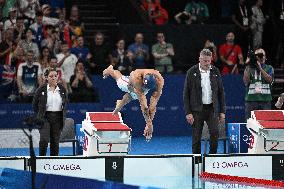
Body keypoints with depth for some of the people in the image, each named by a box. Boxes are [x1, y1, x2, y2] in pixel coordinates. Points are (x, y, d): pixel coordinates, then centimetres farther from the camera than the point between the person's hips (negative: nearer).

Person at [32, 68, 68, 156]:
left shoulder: (62, 89, 6)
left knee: (55, 141, 5)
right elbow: (35, 104, 6)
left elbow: (65, 103, 19)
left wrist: (63, 115, 11)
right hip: (45, 118, -3)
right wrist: (40, 115, 4)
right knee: (44, 140, -17)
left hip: (58, 118, 3)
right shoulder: (41, 89, -3)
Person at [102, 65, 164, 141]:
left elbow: (153, 104, -46)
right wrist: (149, 123, -55)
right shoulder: (136, 77, -54)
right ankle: (110, 70, 66)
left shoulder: (159, 81, -48)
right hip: (130, 83, -1)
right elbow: (143, 103, -54)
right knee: (119, 79, 32)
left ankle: (120, 104, 65)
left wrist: (149, 124, -48)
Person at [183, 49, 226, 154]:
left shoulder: (215, 71, 6)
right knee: (196, 137, 1)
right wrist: (188, 112, -8)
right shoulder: (192, 72, -2)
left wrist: (222, 111, 6)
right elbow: (186, 93, -2)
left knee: (215, 133, -10)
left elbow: (221, 92, 11)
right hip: (197, 109, -2)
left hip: (212, 109, 2)